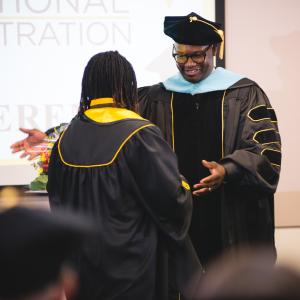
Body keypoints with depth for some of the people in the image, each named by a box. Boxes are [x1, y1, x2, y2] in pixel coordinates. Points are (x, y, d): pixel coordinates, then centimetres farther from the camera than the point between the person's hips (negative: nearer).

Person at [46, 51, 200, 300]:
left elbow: (57, 198, 8)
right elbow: (171, 197, -17)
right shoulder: (140, 134, -17)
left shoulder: (67, 137, -2)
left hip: (81, 263, 5)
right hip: (131, 265, -5)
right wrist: (184, 188, 4)